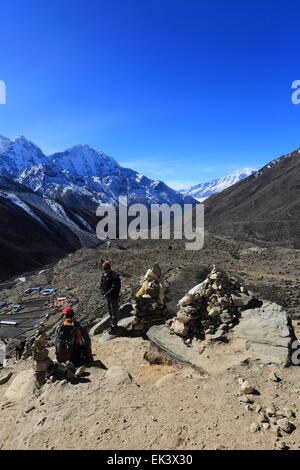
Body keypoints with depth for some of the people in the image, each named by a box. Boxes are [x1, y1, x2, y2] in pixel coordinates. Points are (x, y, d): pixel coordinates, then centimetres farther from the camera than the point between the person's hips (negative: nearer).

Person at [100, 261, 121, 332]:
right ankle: (112, 323, 36)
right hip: (108, 297, 7)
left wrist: (106, 294, -25)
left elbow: (114, 288, -26)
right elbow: (101, 285, 2)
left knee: (114, 311, 4)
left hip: (114, 297, -7)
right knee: (110, 310, 19)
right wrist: (104, 294, -12)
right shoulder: (104, 275, 1)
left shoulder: (114, 276, -22)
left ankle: (114, 325, 19)